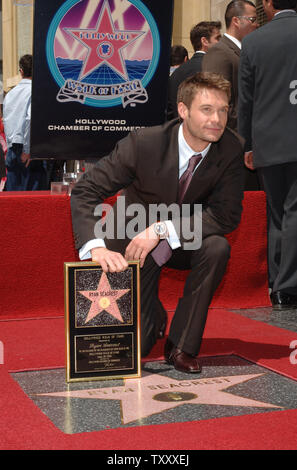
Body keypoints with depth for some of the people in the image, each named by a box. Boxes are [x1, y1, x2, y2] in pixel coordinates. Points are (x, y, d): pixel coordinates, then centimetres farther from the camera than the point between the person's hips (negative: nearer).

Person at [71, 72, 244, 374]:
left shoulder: (231, 150, -18)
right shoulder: (143, 143, -25)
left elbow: (227, 216, -20)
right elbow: (85, 192, -24)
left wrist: (162, 228, -31)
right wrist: (97, 247, -42)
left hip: (186, 243, 3)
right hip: (135, 241, -2)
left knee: (217, 247, -32)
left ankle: (181, 346, -14)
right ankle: (153, 317, 31)